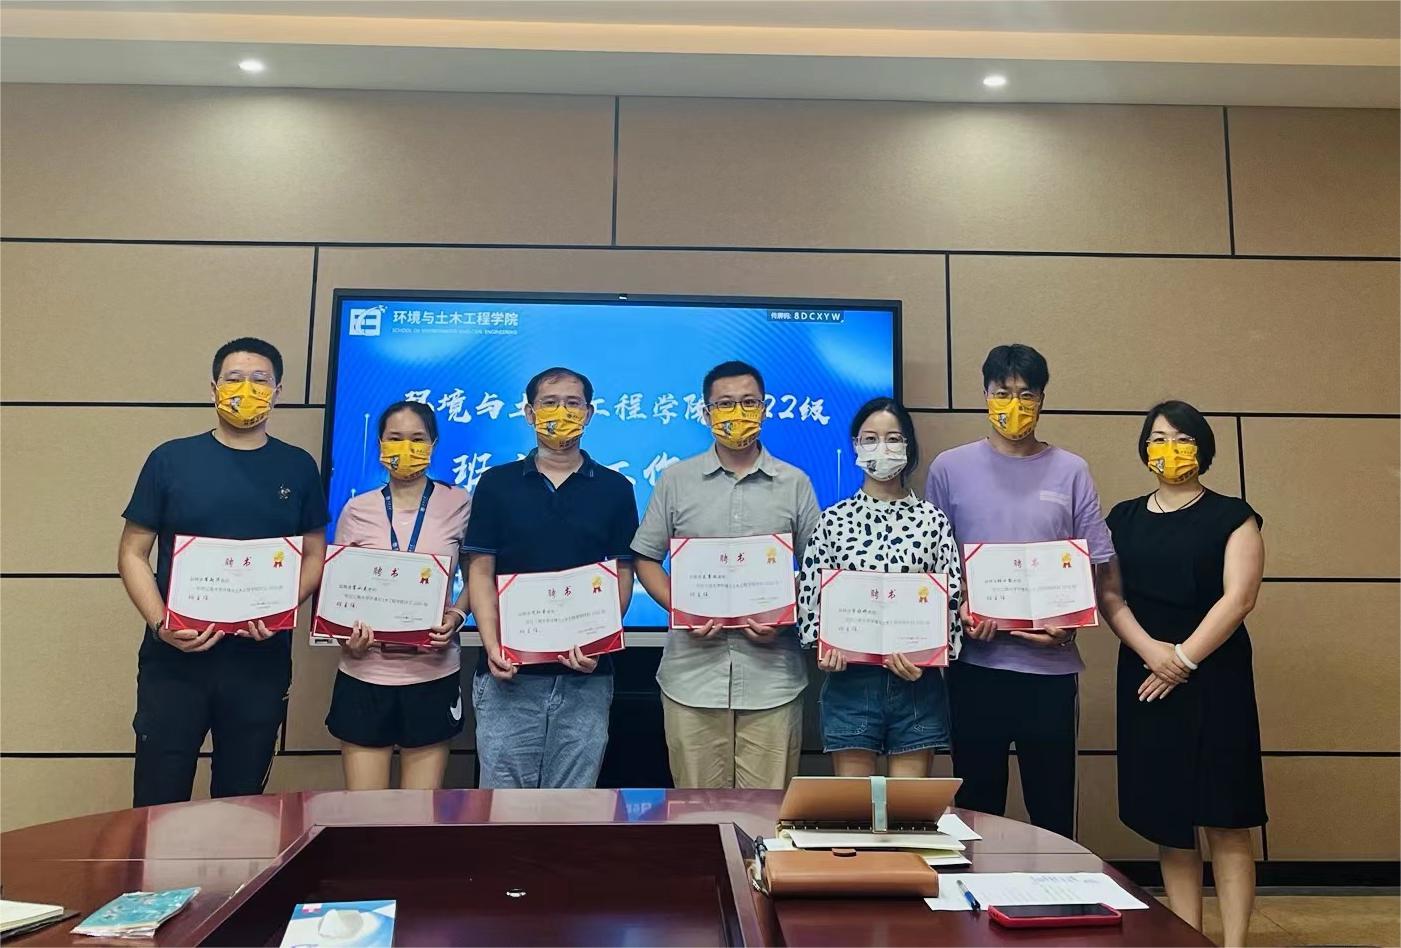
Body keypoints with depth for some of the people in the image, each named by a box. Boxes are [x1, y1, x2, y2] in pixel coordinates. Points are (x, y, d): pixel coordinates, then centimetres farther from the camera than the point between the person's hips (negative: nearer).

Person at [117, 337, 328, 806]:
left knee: (241, 799, 13)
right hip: (175, 659, -1)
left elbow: (315, 555, 8)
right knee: (158, 803, 6)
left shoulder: (297, 467, 4)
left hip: (261, 661, 1)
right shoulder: (171, 459, 0)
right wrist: (160, 623, -13)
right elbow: (132, 553, 2)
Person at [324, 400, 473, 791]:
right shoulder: (357, 509, 3)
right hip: (364, 675, 1)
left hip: (433, 675, -1)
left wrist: (456, 616, -11)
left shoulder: (458, 504, -1)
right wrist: (345, 634, -10)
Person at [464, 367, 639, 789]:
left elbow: (622, 574, 5)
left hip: (585, 676, 0)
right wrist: (491, 646, -10)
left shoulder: (614, 489, 6)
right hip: (509, 673, 0)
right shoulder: (497, 483, 6)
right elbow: (480, 570, 3)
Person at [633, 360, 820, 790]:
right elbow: (646, 559, 8)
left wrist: (784, 619, -8)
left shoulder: (795, 484, 6)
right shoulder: (676, 480, 6)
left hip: (772, 675, 0)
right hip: (692, 674, 0)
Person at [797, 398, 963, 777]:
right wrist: (825, 645, -13)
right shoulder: (834, 519, 3)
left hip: (917, 683, 0)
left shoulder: (932, 518, 3)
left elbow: (953, 597, 0)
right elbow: (809, 594, 3)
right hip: (850, 681, 0)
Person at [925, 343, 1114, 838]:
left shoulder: (1070, 471, 5)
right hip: (976, 661, 0)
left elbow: (1093, 563, 6)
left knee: (1053, 804, 8)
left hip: (1051, 663, 1)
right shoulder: (950, 468, 3)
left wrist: (1068, 622, -10)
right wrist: (959, 613, -11)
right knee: (977, 800, 10)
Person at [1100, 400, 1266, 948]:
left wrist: (1184, 658, -15)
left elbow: (1238, 597, -9)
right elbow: (1109, 595, 4)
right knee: (1166, 822, 7)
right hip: (1145, 681, 3)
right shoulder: (1124, 519, 10)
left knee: (1224, 823, -1)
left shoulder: (1232, 516, 1)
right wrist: (1150, 649, -12)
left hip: (1215, 679, -3)